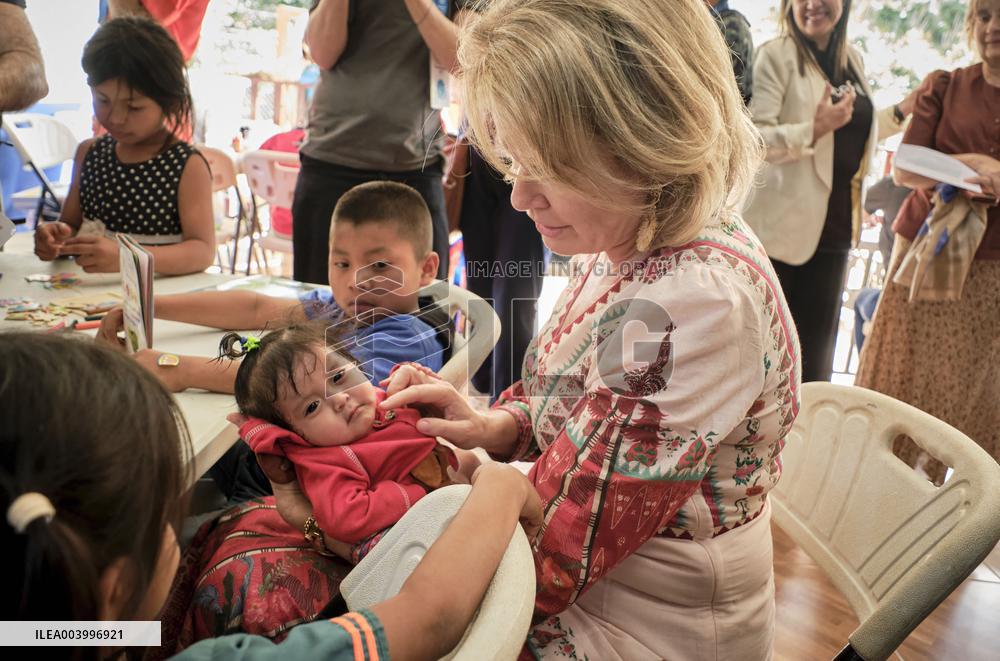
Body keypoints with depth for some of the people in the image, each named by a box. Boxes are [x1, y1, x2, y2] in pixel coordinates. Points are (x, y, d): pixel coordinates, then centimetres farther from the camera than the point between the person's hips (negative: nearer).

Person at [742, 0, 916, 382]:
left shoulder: (852, 59, 13)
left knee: (816, 349, 13)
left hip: (833, 226, 7)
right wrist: (815, 128, -28)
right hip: (780, 224, -6)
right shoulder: (776, 55, -9)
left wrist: (902, 111, 16)